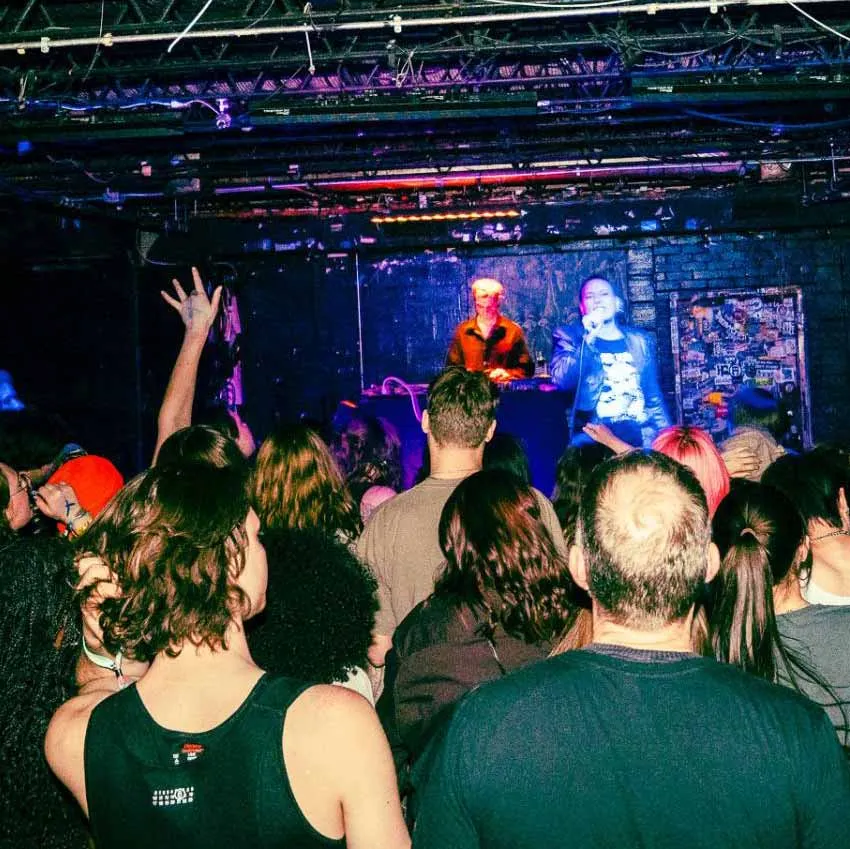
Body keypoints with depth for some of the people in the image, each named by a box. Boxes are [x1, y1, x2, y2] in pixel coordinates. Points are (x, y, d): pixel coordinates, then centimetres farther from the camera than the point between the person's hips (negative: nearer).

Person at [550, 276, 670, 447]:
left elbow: (654, 399, 17)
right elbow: (562, 381, -9)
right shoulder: (569, 335, 8)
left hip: (641, 438, 3)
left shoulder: (640, 341, 16)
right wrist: (589, 338, -14)